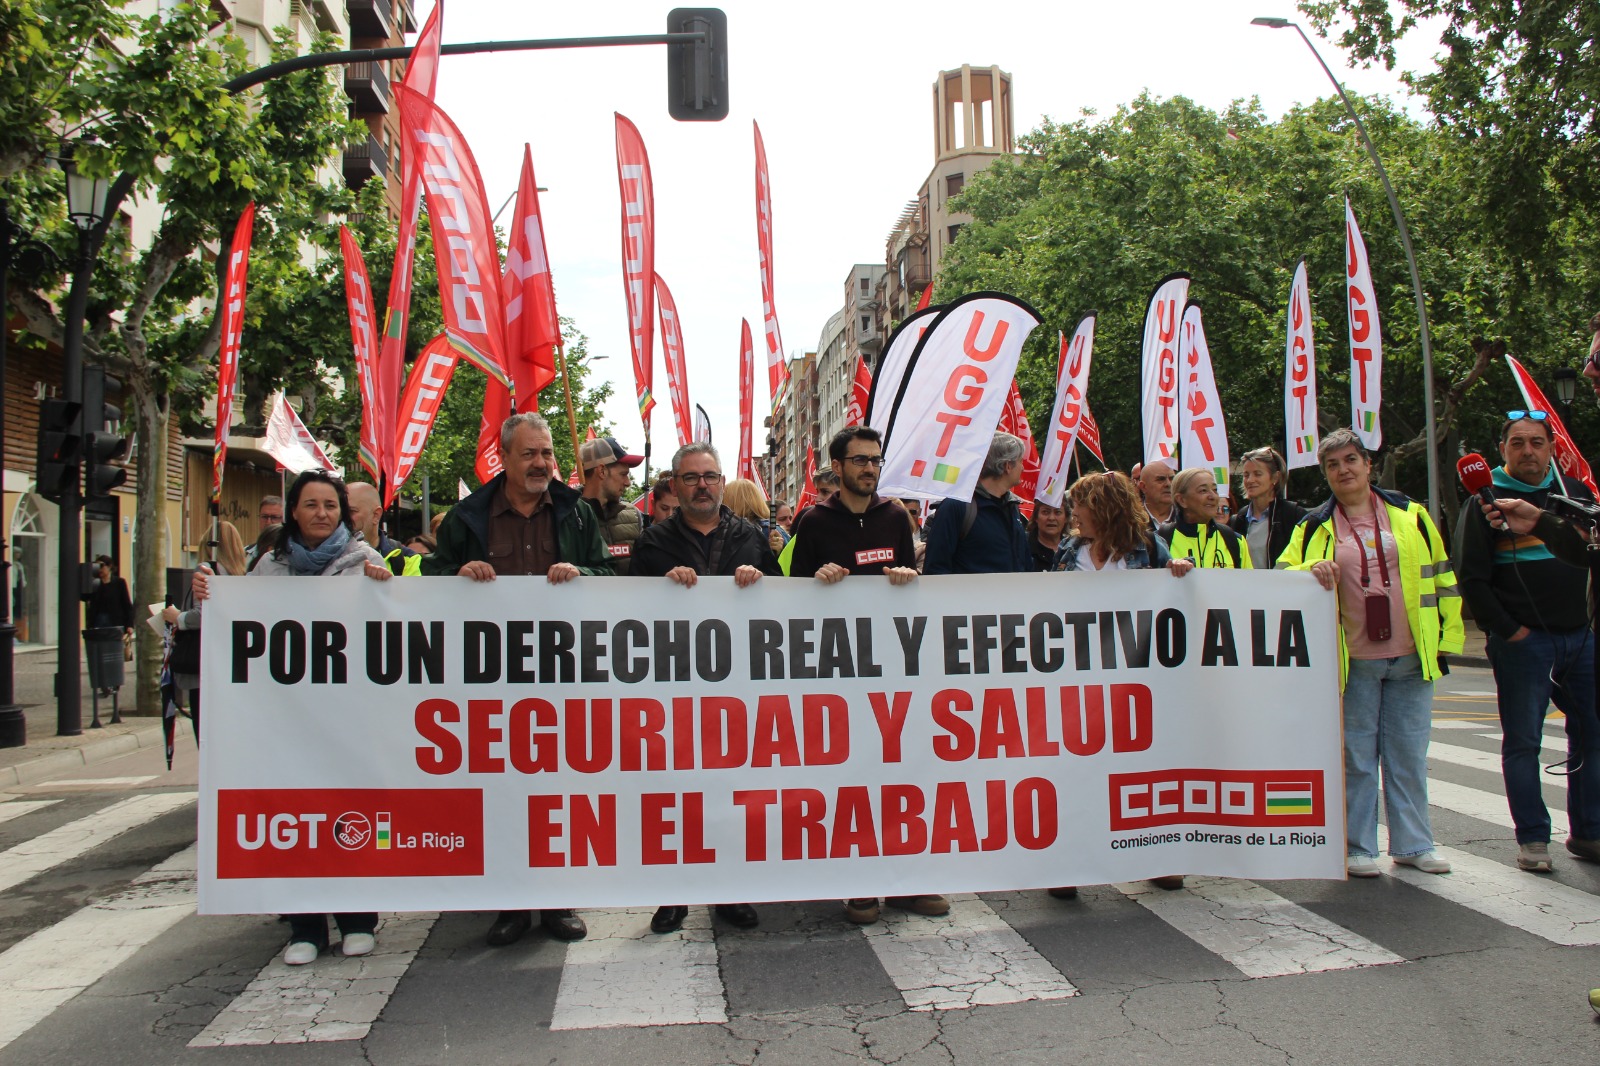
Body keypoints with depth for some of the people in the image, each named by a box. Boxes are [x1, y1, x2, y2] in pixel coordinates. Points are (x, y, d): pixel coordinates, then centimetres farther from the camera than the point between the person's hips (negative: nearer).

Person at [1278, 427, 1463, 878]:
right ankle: (1357, 849, 14)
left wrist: (1447, 635, 5)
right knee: (1357, 757, 4)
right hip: (1353, 662, -1)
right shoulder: (1316, 527, 4)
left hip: (1410, 657, 2)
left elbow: (1439, 576, 11)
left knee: (1409, 755, 9)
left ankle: (1413, 844, 21)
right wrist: (1311, 569, -17)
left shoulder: (1409, 515, 7)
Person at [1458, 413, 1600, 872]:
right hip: (1523, 642, -4)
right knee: (1523, 741, 0)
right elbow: (1472, 580, -5)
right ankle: (1532, 838, 8)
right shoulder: (1487, 503, -1)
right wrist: (1507, 630, -10)